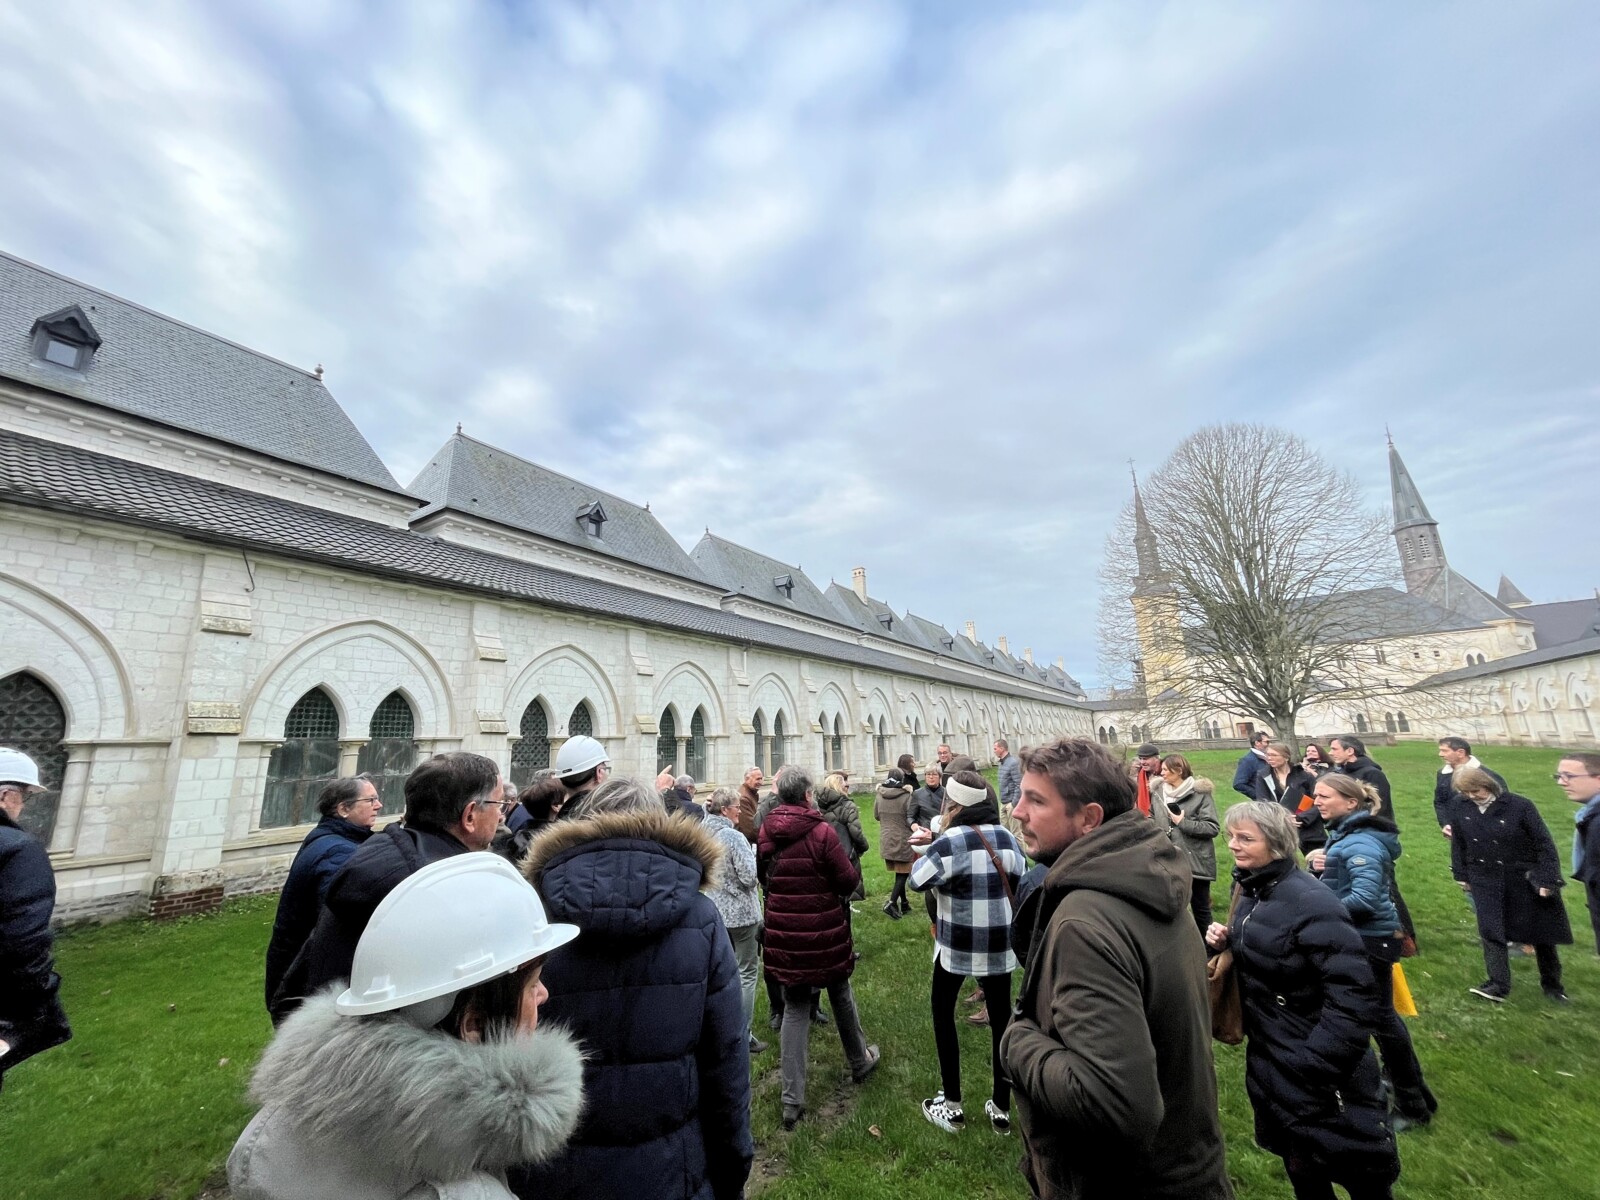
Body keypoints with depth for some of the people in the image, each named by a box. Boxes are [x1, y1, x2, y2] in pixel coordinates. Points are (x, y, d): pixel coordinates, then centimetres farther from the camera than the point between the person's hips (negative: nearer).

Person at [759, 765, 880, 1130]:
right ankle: (859, 1062, 44)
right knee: (840, 995, 21)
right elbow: (849, 880, -16)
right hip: (824, 930, -3)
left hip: (783, 932, 3)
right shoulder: (821, 831, -22)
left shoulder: (766, 833, -7)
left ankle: (792, 1100, 15)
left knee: (795, 1008, 14)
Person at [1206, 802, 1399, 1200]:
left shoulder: (1311, 903, -25)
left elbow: (1354, 997, -26)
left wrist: (1309, 1068, -25)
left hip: (1322, 1078, -7)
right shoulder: (1251, 890, 0)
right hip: (1268, 1059, 7)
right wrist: (1225, 942, -8)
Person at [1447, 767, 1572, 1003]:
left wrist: (1548, 880, -12)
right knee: (1490, 931, -3)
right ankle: (1498, 985, 2)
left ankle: (1552, 984, 31)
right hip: (1486, 880, 2)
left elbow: (1544, 843, -10)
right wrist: (1461, 874, 7)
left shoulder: (1519, 805, -18)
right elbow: (1458, 842, 4)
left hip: (1524, 879, -2)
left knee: (1540, 933, 12)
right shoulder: (1459, 805, -8)